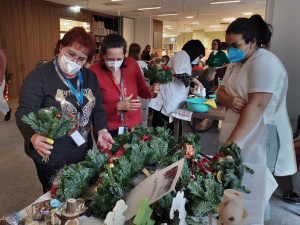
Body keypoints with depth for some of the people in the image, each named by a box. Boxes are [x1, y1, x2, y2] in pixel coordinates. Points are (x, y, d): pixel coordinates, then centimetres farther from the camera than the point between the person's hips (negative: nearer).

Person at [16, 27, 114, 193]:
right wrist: (33, 136, -37)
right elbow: (24, 112, -17)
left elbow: (97, 109, 6)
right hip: (51, 159, -5)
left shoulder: (90, 77, 4)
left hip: (83, 154, 5)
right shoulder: (39, 76, -14)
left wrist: (101, 130, -12)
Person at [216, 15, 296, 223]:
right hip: (237, 135, 8)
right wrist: (229, 99, -15)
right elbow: (220, 91, 10)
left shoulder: (264, 62, -15)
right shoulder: (236, 63, 14)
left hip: (259, 139, -8)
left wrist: (232, 141, -29)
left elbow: (257, 105, -25)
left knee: (251, 192, 0)